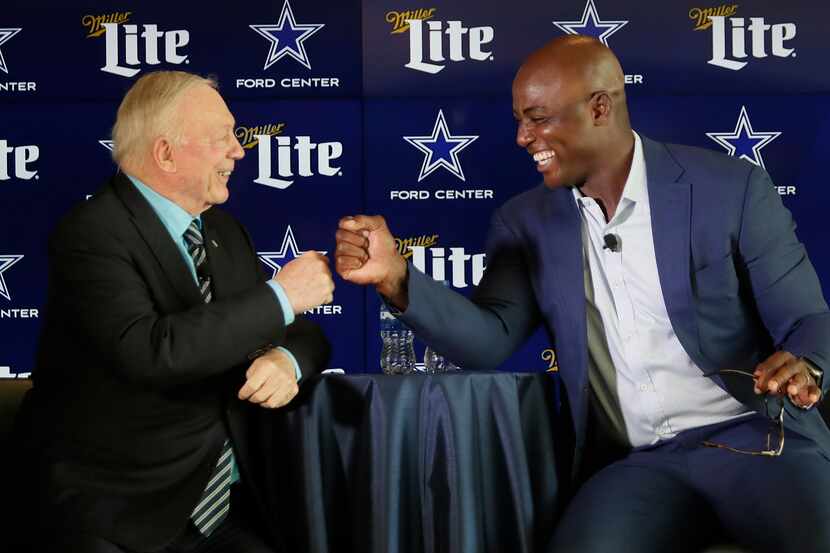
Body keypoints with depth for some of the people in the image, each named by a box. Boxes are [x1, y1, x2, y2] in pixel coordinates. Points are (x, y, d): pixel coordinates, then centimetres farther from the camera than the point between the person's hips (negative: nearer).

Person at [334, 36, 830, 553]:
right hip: (636, 465, 2)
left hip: (758, 436, -1)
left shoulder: (731, 187, -3)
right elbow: (488, 340, -3)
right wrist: (396, 276, -19)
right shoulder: (526, 222, 7)